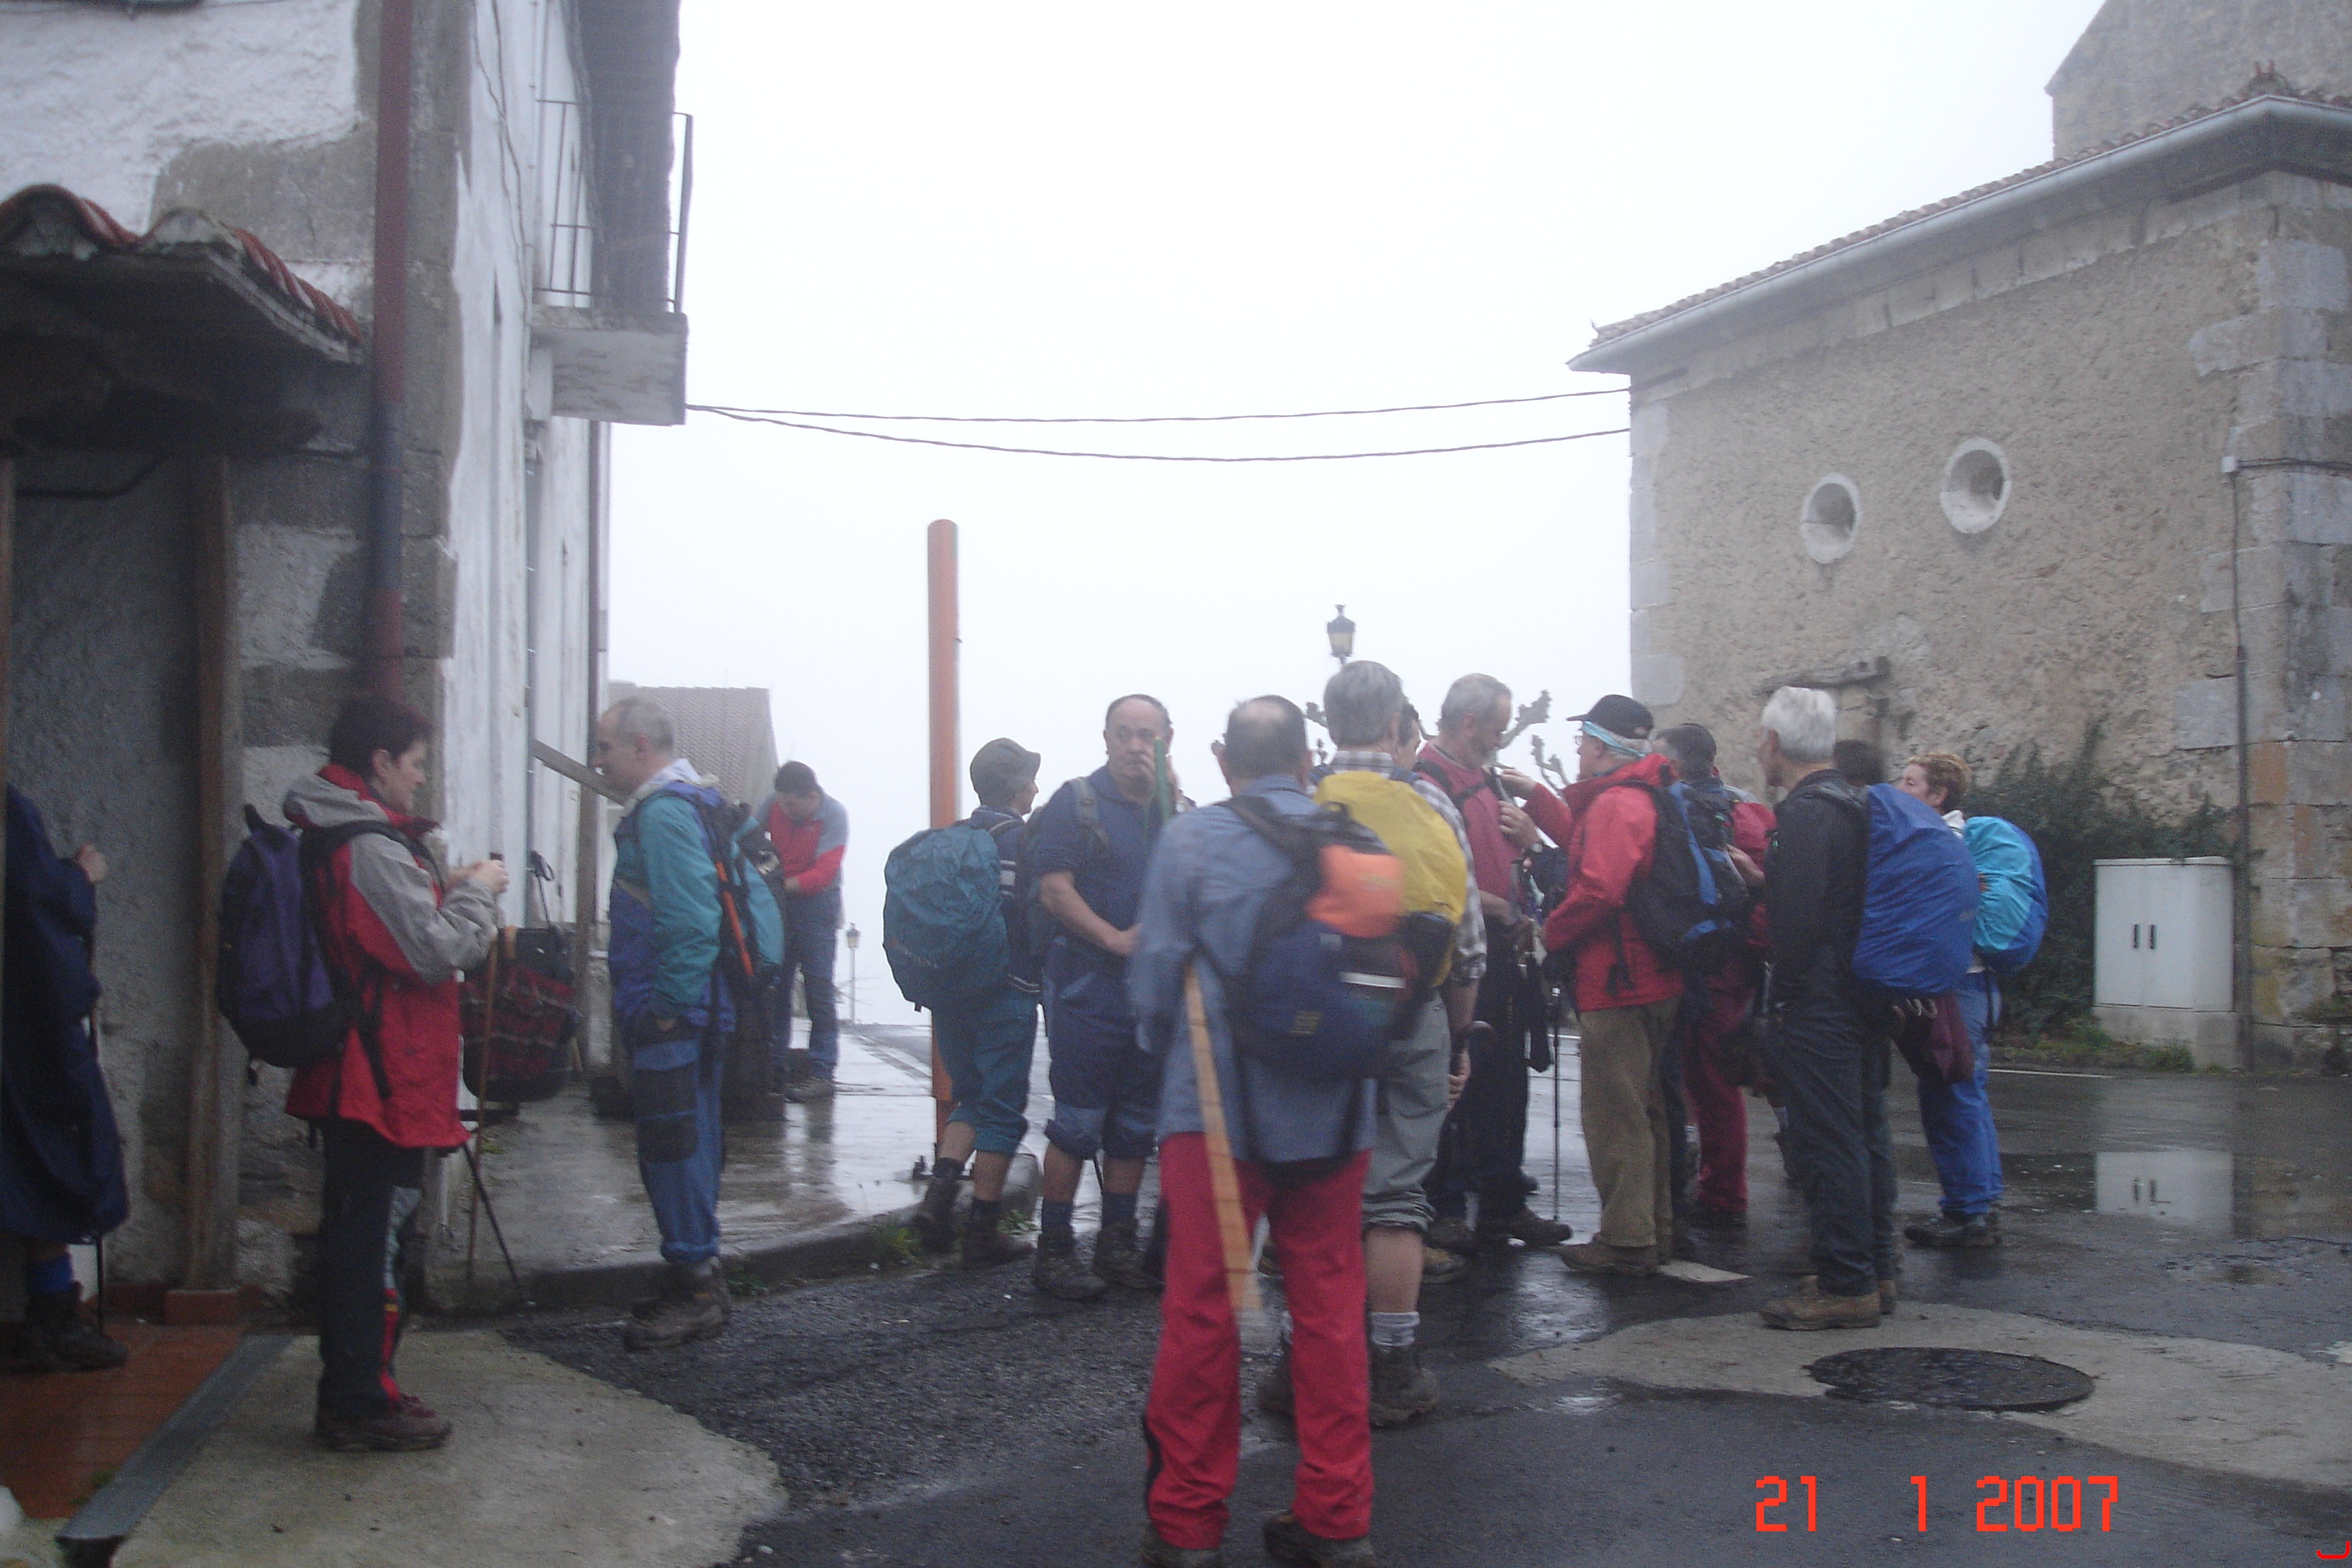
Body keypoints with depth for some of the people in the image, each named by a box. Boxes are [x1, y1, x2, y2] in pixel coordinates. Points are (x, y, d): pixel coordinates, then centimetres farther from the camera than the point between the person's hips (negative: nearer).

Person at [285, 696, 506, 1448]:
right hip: (385, 1079, -10)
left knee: (358, 1237, 17)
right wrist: (477, 890, -7)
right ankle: (363, 1405, 7)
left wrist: (452, 890, 10)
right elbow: (436, 951, -21)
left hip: (347, 1076, 10)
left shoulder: (328, 841, 12)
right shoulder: (372, 848, -19)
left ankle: (351, 1395, 27)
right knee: (376, 1241, -2)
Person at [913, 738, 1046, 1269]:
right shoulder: (1021, 839, -11)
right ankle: (984, 1233, 7)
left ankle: (938, 1195, 2)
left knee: (971, 1099, 20)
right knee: (1002, 1111, 3)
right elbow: (1035, 916, -15)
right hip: (1006, 995, -6)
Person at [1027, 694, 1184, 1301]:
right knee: (1078, 1121, -3)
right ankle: (1054, 1248, 6)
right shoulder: (1076, 802, -2)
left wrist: (1169, 798, -7)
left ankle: (1118, 1242, 23)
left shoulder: (1177, 809, 13)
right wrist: (1114, 938, -18)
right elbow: (1053, 888, -10)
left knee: (1136, 1124, 12)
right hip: (1089, 984, -5)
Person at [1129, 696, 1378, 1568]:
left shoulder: (1190, 839, -6)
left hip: (1215, 1107, -3)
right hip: (1333, 1111, 3)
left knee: (1201, 1313, 6)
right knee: (1330, 1311, 12)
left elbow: (1154, 976, -6)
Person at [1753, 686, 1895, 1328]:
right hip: (1864, 998, 10)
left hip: (1818, 1004, -10)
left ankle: (1844, 1285, -1)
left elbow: (1799, 919, -21)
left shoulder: (1806, 814, -17)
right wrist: (1766, 878, 21)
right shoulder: (1855, 805, 14)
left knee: (1827, 1141, -5)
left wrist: (1785, 995, -12)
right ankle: (1874, 1270, 24)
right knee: (1865, 1134, 15)